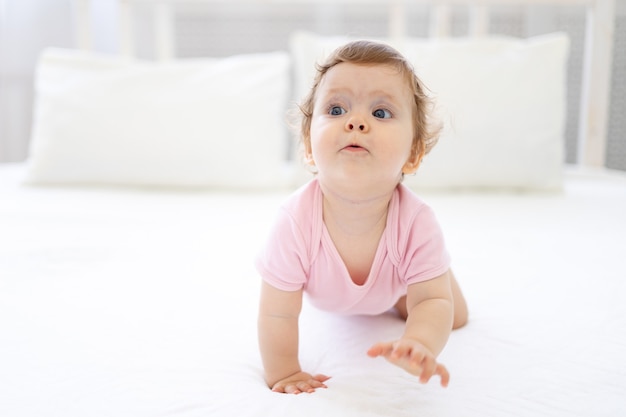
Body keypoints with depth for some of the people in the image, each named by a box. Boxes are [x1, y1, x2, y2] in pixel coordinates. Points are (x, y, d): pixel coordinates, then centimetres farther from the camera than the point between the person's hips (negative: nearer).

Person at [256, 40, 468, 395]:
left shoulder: (417, 223, -43)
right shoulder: (296, 221, -46)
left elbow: (434, 302, -41)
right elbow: (277, 315, -35)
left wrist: (419, 345, -62)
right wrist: (283, 374, -28)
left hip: (399, 281, 0)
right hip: (330, 296, 1)